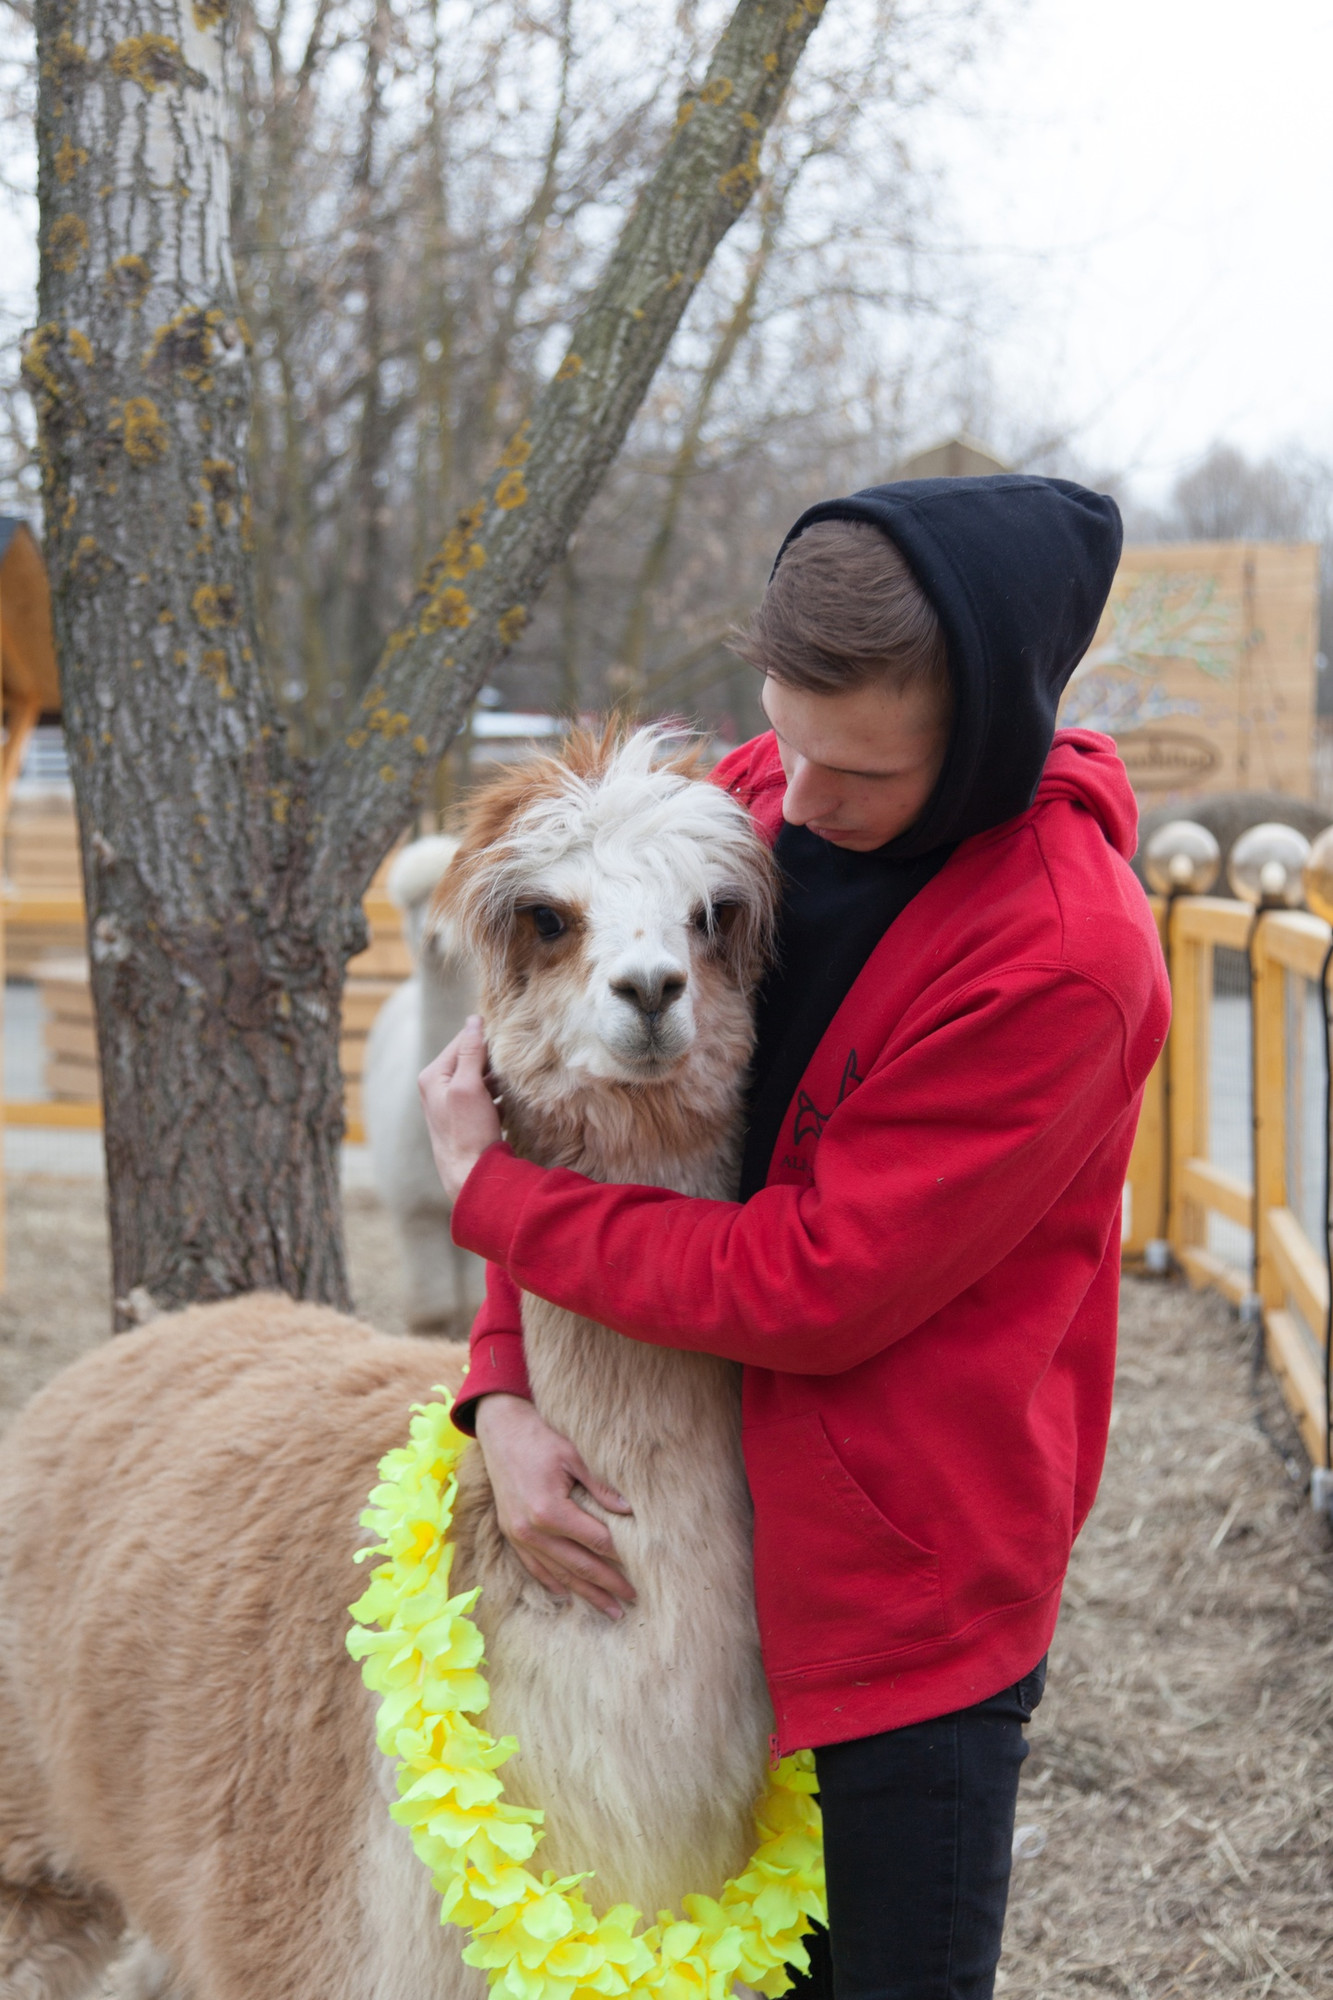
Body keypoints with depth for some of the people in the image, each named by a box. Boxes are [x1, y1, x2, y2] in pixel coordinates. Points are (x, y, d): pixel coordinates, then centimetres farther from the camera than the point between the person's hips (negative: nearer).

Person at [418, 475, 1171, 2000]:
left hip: (908, 1571, -6)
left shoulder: (1067, 956, -24)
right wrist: (503, 1392, -9)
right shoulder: (747, 796, -2)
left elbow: (812, 1286, -23)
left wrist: (488, 1193, -13)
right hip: (710, 1524, 6)